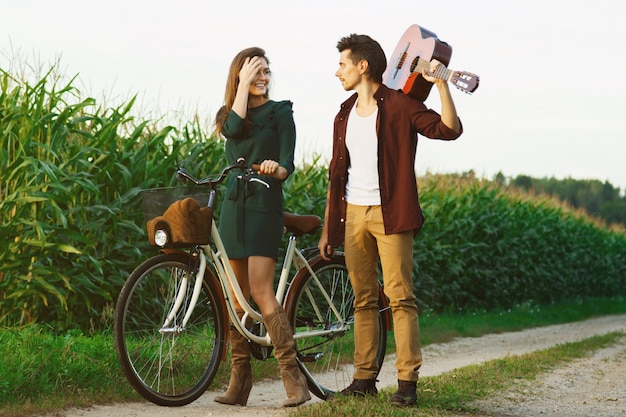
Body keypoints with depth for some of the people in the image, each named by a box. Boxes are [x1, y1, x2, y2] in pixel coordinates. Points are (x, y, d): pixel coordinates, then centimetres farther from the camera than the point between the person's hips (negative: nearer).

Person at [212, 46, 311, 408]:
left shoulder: (280, 112, 2)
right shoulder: (227, 115, 13)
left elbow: (288, 161, -9)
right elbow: (234, 128, -12)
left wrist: (278, 168, -32)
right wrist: (244, 82, -7)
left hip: (264, 205, -5)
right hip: (234, 205, 5)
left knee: (261, 291, -15)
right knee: (235, 296, 4)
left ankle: (294, 378, -14)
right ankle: (240, 379, 10)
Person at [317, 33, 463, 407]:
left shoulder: (399, 105, -3)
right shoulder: (345, 114, 16)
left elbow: (450, 130, -15)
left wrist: (441, 84, -26)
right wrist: (327, 228, 16)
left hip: (390, 214, -6)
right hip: (353, 214, 6)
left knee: (400, 297, -8)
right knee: (363, 299, 8)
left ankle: (408, 381, -7)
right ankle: (365, 377, 13)